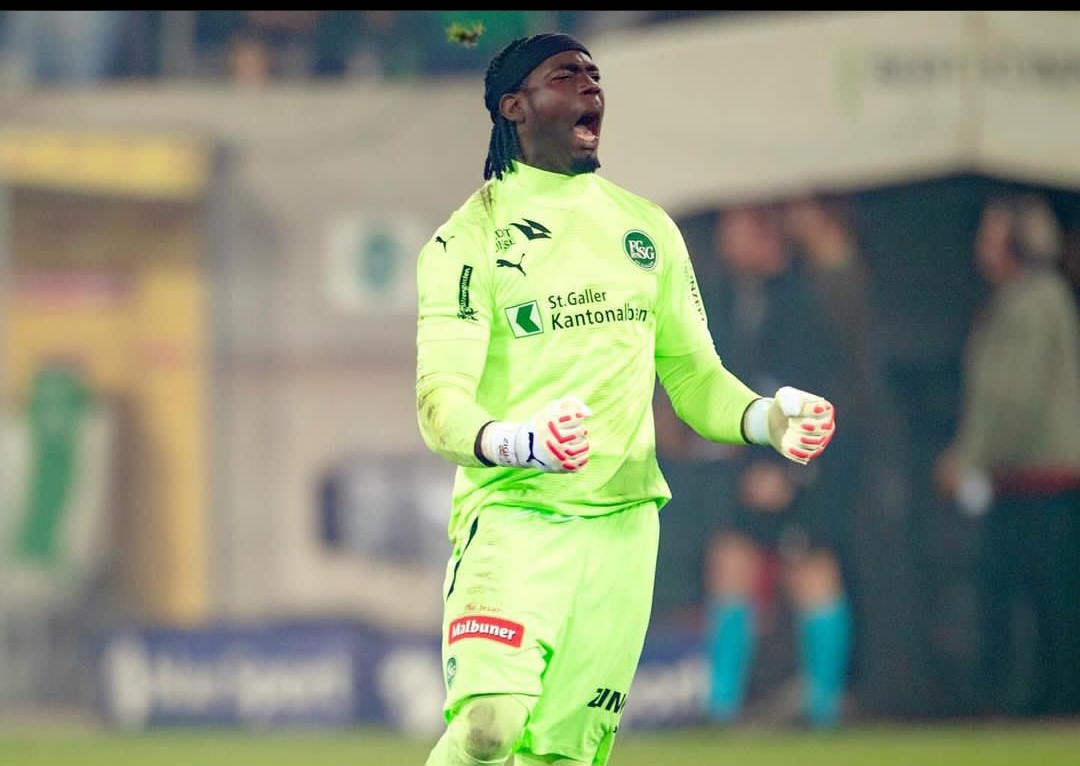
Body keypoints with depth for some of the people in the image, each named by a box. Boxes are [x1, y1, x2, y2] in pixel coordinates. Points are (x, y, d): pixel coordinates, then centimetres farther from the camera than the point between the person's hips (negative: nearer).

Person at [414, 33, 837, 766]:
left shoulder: (648, 228, 14)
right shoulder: (470, 236, -2)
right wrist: (515, 444, -33)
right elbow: (441, 401, -11)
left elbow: (694, 376, 18)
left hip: (623, 522, 5)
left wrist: (767, 418, -4)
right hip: (513, 511, -5)